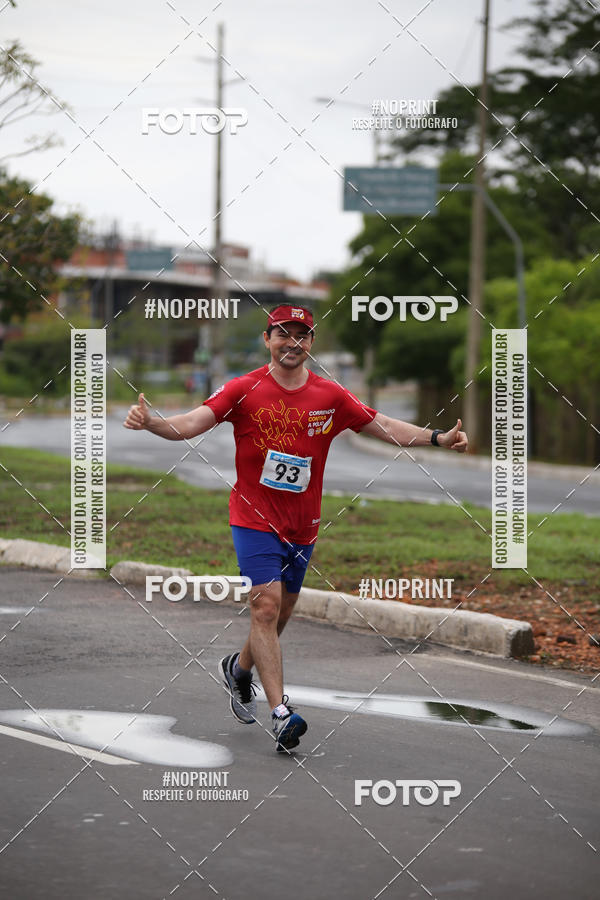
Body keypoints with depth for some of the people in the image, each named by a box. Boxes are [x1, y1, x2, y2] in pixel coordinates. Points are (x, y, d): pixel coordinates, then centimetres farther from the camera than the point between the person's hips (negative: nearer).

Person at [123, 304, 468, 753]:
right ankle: (281, 712, -19)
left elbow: (385, 426, 5)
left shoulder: (330, 396, 2)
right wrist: (151, 422, -35)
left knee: (281, 613, 14)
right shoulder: (244, 390, -7)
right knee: (266, 604, -16)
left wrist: (438, 437, -7)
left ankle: (239, 667, 44)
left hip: (302, 525, 4)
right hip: (255, 518, -4)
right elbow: (193, 422, -16)